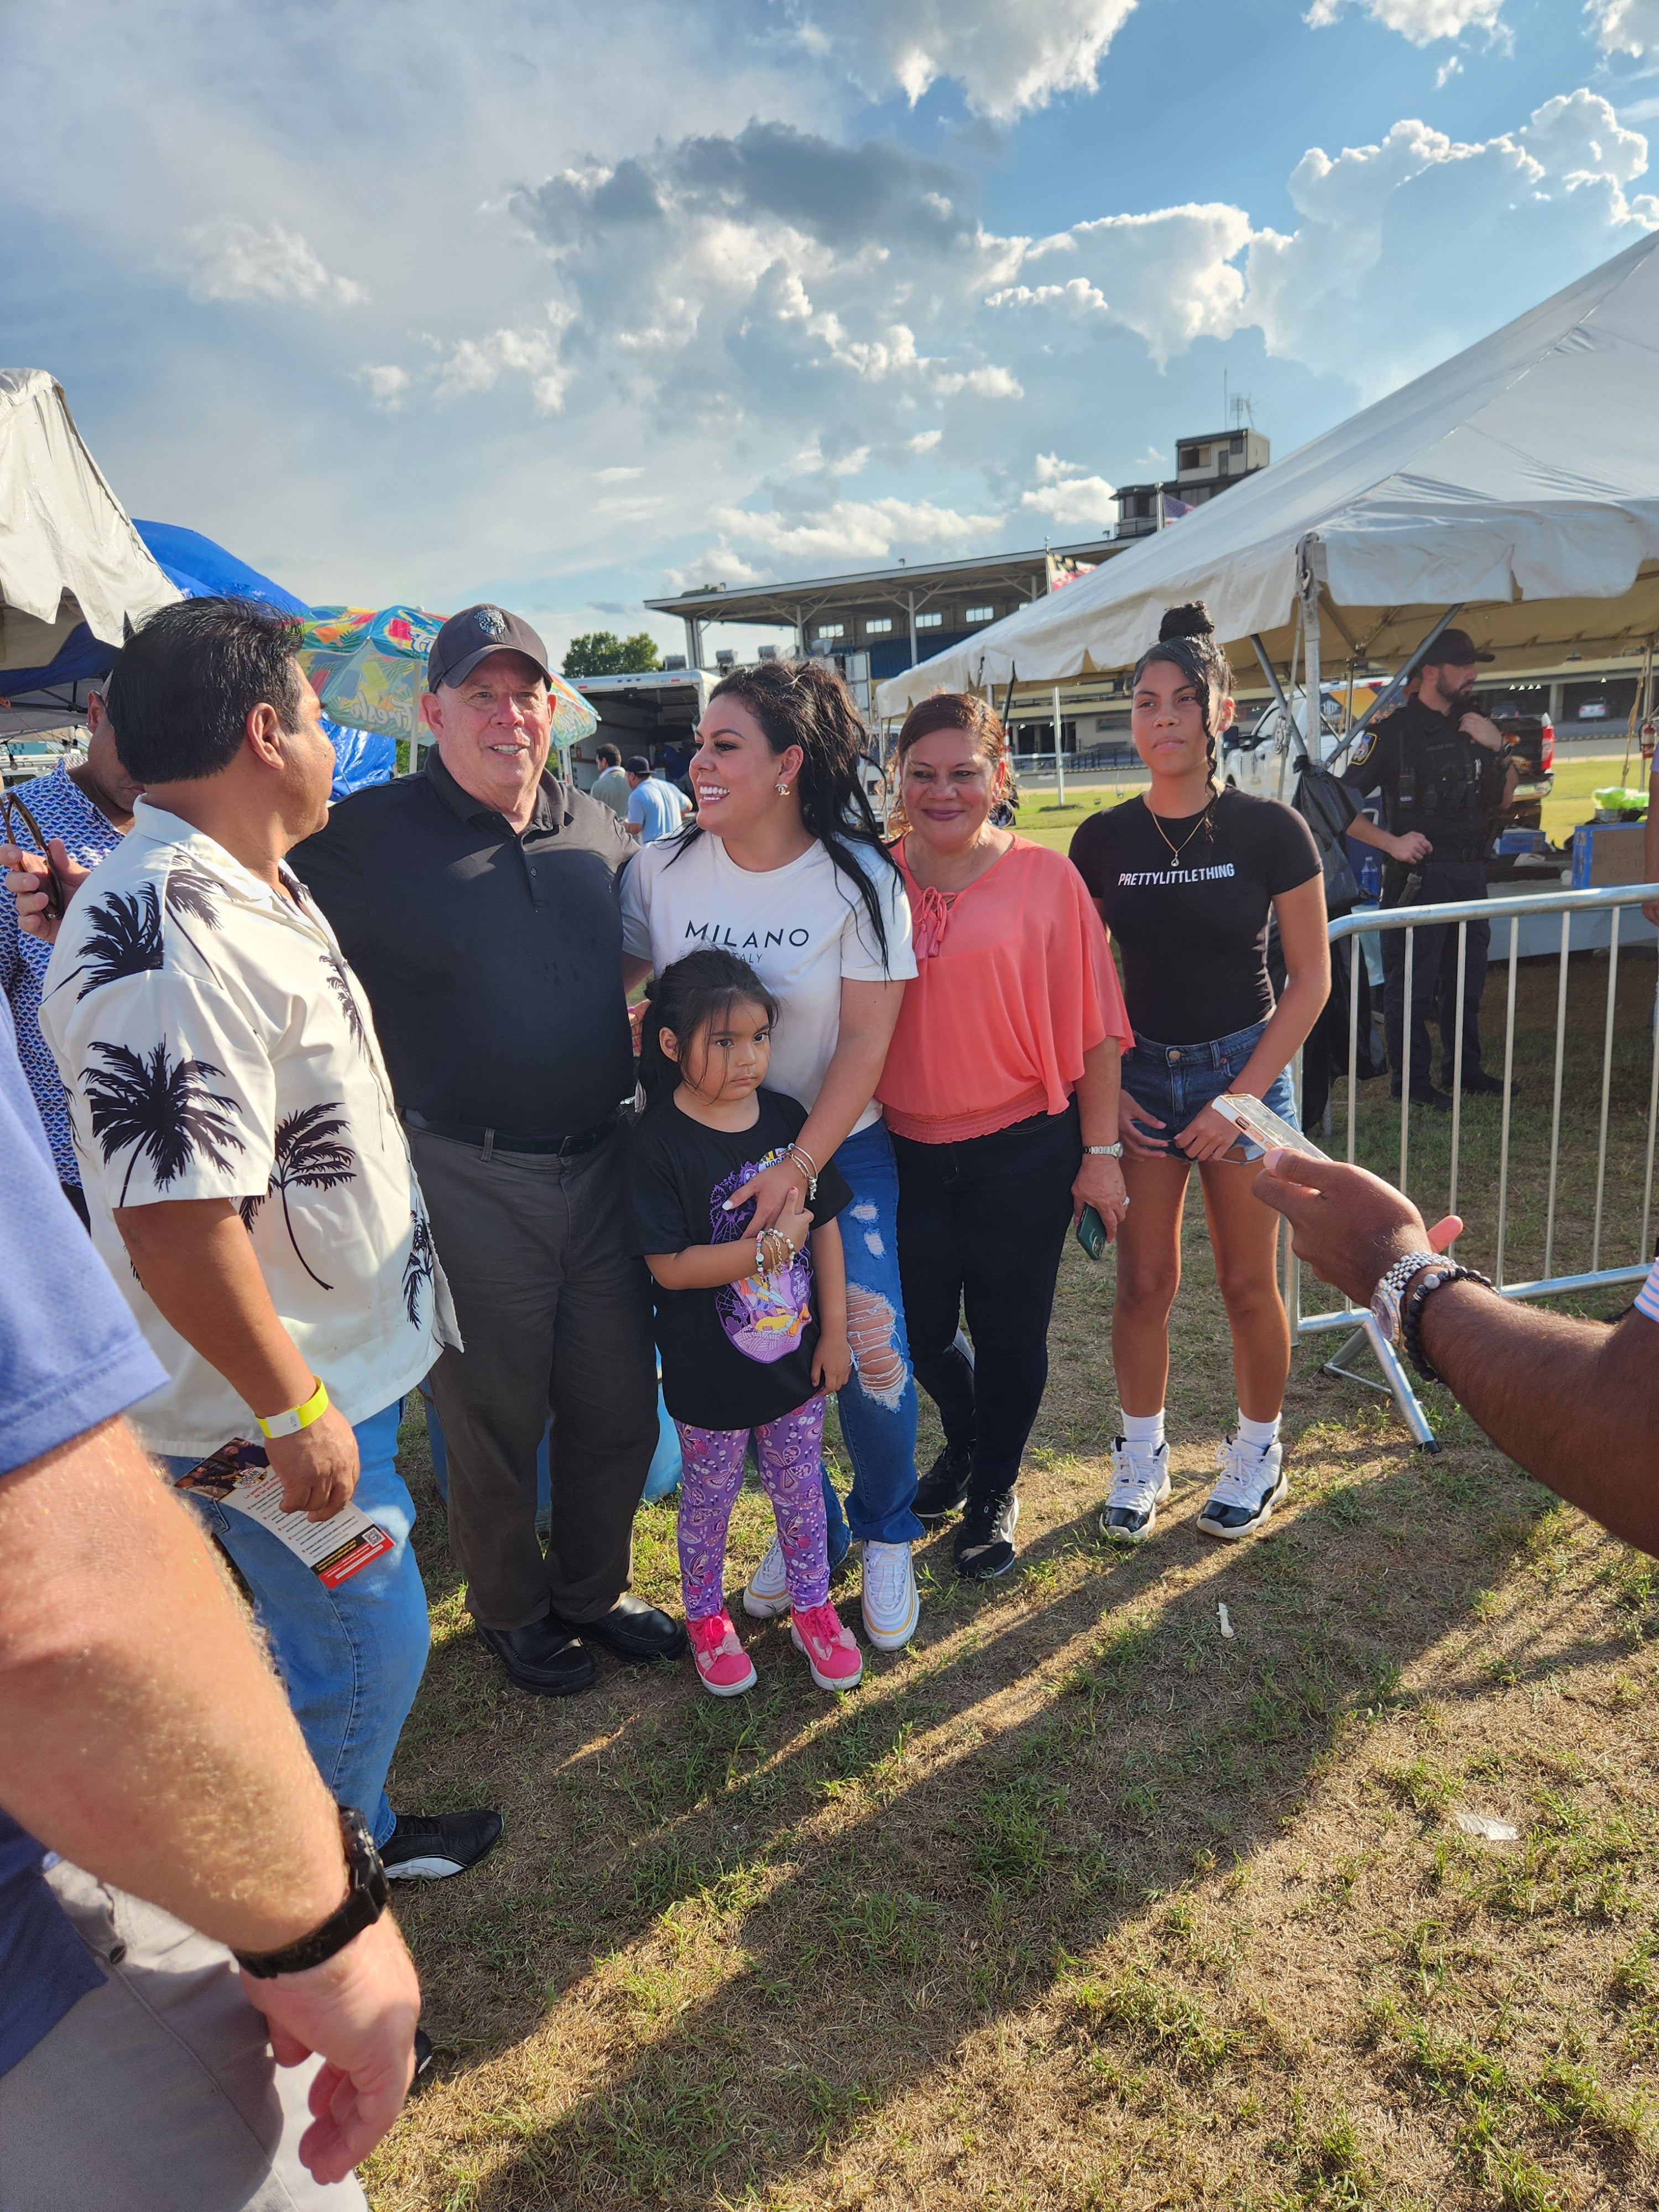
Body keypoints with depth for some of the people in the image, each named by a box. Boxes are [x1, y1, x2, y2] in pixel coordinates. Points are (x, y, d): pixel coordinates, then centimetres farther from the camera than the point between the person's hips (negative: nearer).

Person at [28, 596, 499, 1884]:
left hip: (345, 1355, 9)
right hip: (278, 1397, -9)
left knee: (350, 1642, 24)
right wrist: (293, 1409, -22)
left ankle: (359, 1835, 45)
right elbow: (176, 1222, -30)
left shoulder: (255, 890, 7)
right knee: (362, 1657, 8)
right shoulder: (166, 941, -28)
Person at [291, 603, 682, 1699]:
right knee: (495, 1422, 12)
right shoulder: (369, 834, -7)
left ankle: (593, 1588, 41)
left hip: (602, 1167, 5)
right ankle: (512, 1609, 38)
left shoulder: (597, 827, 7)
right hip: (469, 1185, -4)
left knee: (618, 1409, 15)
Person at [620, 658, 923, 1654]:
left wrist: (798, 1169, -18)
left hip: (841, 1149, -2)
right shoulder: (661, 870, -5)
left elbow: (867, 1043, -11)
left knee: (870, 1353, -8)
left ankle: (887, 1535, 22)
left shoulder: (860, 879, -11)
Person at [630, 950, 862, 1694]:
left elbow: (824, 1228, 1)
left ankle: (812, 1608, 42)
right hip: (711, 1377, -4)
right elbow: (669, 1267, -21)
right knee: (708, 1499, 18)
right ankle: (706, 1618, 42)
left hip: (796, 1360, 4)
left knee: (801, 1489, 20)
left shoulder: (788, 1119, -5)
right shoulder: (659, 1145, -20)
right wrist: (767, 1247, -26)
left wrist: (835, 1330, 1)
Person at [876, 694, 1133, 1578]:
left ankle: (995, 1489, 35)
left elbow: (1093, 1026, -5)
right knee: (919, 1326, 14)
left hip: (1023, 1148, -2)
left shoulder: (1045, 878, -7)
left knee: (1007, 1330, 9)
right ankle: (963, 1445, 46)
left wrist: (1101, 1151, -6)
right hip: (907, 1149, 3)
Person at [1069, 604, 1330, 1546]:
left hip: (1246, 1071, -2)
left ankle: (1259, 1451, 29)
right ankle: (1143, 1453, 27)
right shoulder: (1103, 841, -1)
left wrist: (1241, 1098, -11)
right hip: (1141, 1077, 2)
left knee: (1248, 1284, 7)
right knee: (1145, 1282, 7)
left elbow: (1312, 976, -5)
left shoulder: (1270, 830, -8)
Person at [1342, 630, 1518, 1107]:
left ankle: (1464, 1068, 30)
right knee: (1411, 984, 0)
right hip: (1419, 877, -7)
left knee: (1466, 979, 16)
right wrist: (1392, 842, -18)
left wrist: (1498, 748, -2)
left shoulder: (1474, 726, 13)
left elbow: (1503, 800, 13)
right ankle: (1411, 1080, 10)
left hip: (1471, 874, 7)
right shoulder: (1395, 731, -9)